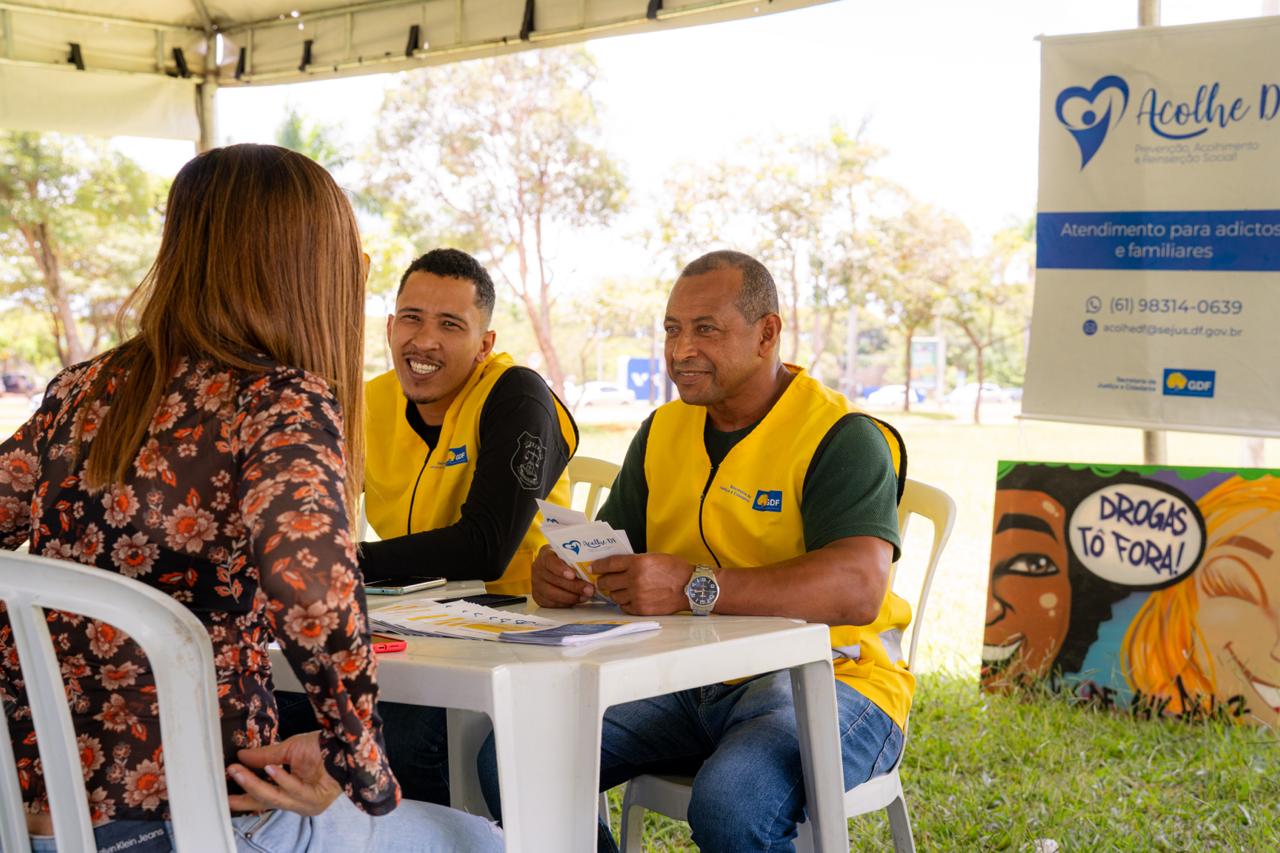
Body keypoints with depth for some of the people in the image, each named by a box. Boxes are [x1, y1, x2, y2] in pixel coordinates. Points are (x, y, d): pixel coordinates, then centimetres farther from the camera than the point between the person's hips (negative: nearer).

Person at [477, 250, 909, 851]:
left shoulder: (842, 438, -10)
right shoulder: (663, 431, 13)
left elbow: (859, 588, -26)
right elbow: (609, 553, 15)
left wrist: (695, 587, -36)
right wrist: (563, 571, -12)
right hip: (685, 682, 6)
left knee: (731, 804, -36)